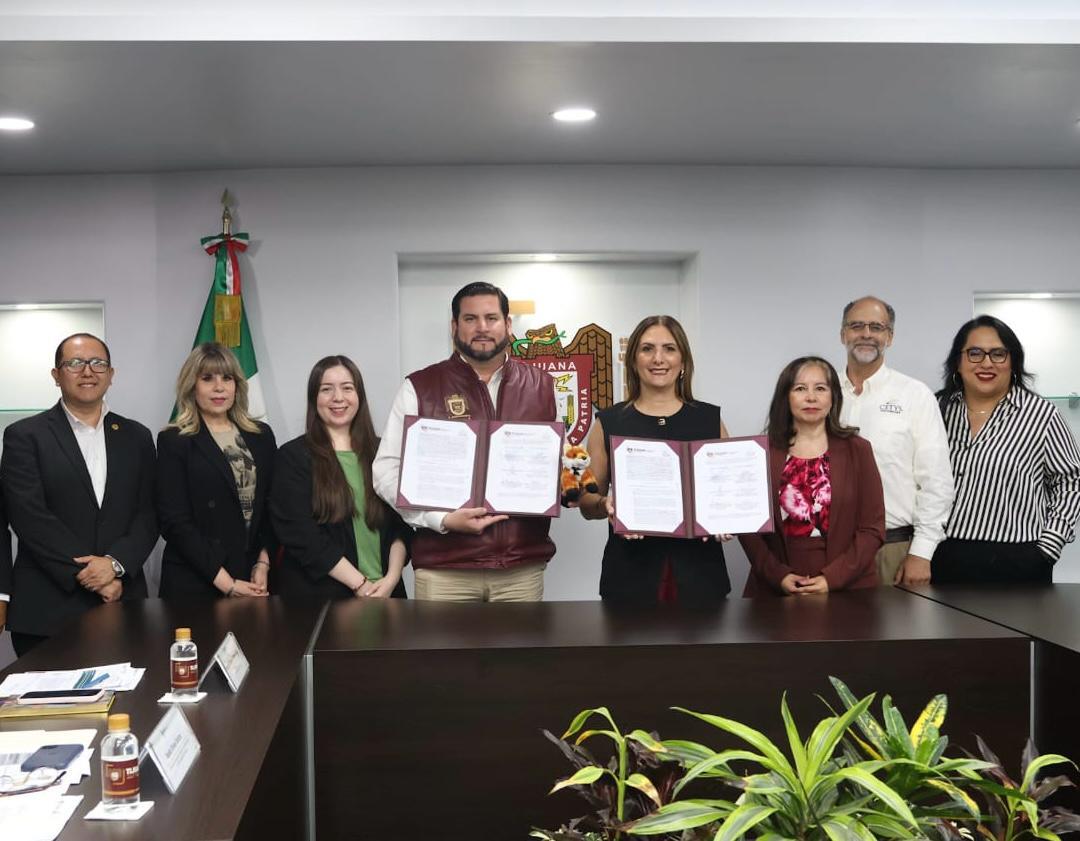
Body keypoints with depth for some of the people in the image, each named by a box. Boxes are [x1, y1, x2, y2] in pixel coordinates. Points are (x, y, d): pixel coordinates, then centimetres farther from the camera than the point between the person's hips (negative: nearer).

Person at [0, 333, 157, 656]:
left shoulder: (137, 437, 12)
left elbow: (149, 514, 5)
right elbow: (29, 516, -9)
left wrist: (116, 563, -12)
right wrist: (87, 573, -13)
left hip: (123, 603, 3)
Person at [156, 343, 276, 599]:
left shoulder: (262, 436, 9)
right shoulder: (174, 441, -3)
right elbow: (174, 521, -8)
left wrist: (263, 563, -5)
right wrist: (225, 582, -13)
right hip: (193, 584, -3)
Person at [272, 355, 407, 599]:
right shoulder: (293, 457, -3)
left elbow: (400, 525, 5)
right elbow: (300, 536, -11)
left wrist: (391, 579, -12)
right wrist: (360, 585, -15)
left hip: (385, 591, 3)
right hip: (318, 596, -3)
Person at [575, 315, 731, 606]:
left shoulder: (710, 419, 7)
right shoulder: (609, 423, 4)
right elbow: (588, 502, 7)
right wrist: (606, 505, -15)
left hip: (697, 573, 1)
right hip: (631, 574, -1)